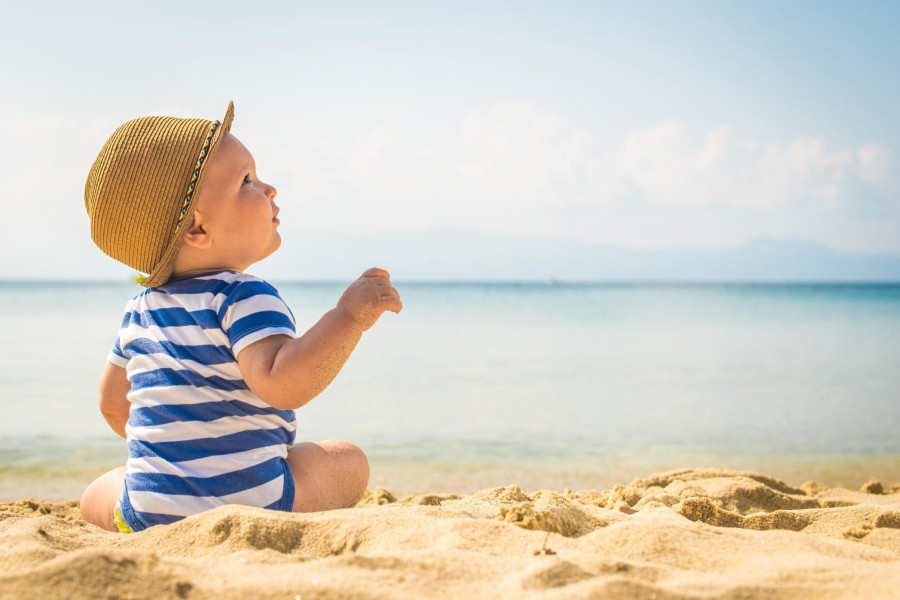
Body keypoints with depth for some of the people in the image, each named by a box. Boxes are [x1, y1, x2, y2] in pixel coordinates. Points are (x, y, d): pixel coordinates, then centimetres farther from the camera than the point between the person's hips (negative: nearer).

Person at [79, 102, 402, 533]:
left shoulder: (141, 309, 11)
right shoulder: (244, 299, -15)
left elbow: (112, 402, 23)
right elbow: (281, 383, -31)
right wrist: (348, 316, -30)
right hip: (251, 502, -5)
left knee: (95, 496, 34)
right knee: (349, 461, 16)